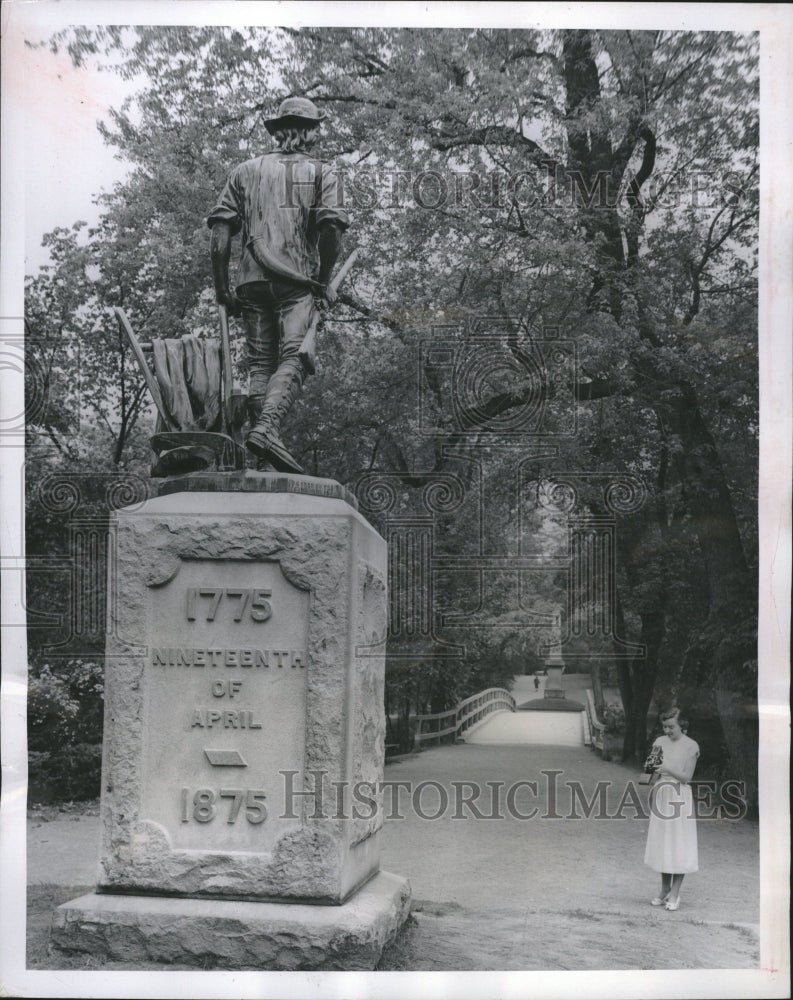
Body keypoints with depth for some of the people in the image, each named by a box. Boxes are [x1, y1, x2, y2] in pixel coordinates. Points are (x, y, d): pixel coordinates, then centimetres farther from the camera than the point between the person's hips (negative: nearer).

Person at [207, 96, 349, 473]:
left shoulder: (246, 171, 20)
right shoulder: (321, 173, 12)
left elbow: (220, 230, 8)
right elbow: (332, 226, -6)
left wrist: (221, 287, 10)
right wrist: (323, 280, 4)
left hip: (252, 281, 3)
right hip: (298, 280, -3)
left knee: (260, 364, 8)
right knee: (292, 359, -12)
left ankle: (259, 430, 2)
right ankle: (267, 429, -32)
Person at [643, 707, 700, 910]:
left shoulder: (690, 746, -6)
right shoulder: (661, 742, 7)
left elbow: (687, 777, -10)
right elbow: (651, 771, 9)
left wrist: (668, 769, -24)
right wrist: (654, 757, -10)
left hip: (679, 797, -5)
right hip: (661, 795, 5)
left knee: (678, 845, -3)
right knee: (662, 844, 8)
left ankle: (675, 893, 2)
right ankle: (665, 890, 18)